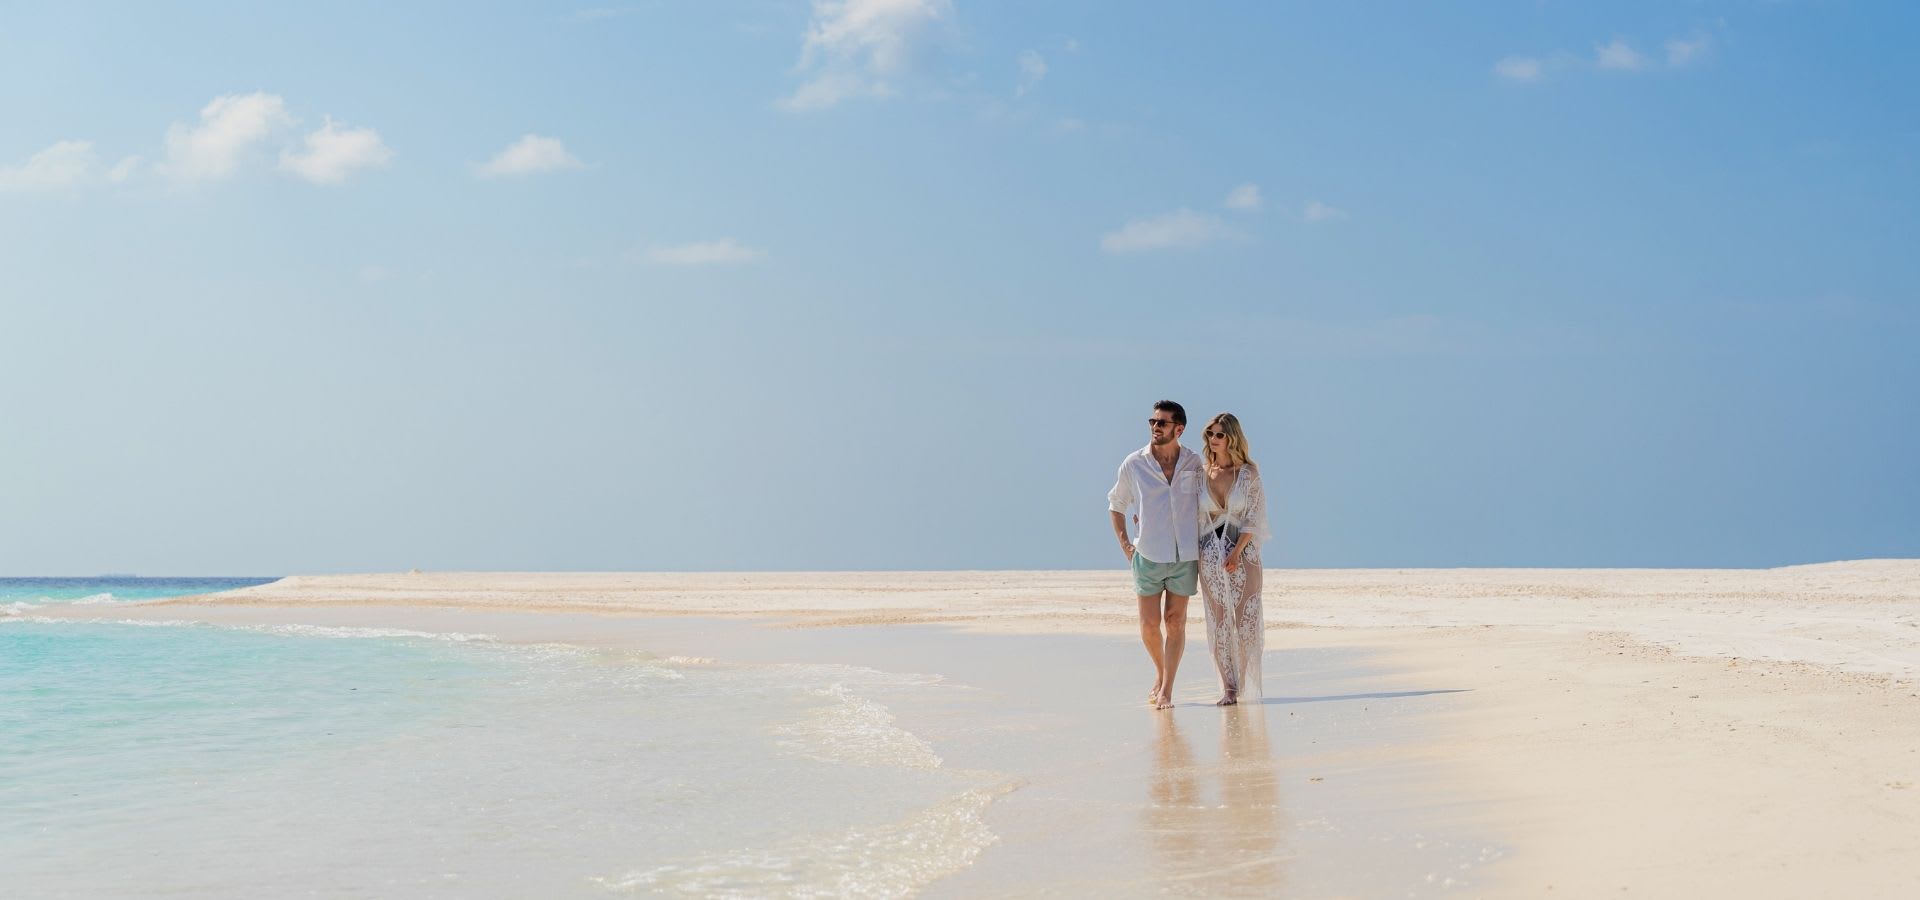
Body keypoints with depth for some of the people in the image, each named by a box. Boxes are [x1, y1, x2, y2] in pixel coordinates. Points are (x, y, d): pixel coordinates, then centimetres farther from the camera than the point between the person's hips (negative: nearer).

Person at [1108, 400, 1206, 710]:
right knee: (1149, 625, 2)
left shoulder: (1194, 463, 0)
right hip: (1148, 556, 0)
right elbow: (1115, 504, 13)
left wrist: (1203, 547, 6)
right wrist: (1124, 543, 4)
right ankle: (1160, 671, 30)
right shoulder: (1133, 464, -2)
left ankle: (1166, 690, 6)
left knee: (1175, 623, 1)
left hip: (1185, 557, 0)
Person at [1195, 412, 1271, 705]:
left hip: (1243, 552, -3)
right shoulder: (1202, 473, 6)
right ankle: (1229, 688, 6)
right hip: (1210, 556, 3)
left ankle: (1249, 686, 7)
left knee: (1246, 620, -4)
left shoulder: (1248, 473, -2)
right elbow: (1197, 518, 11)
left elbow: (1253, 518, -7)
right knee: (1219, 623, 1)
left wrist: (1236, 552, -16)